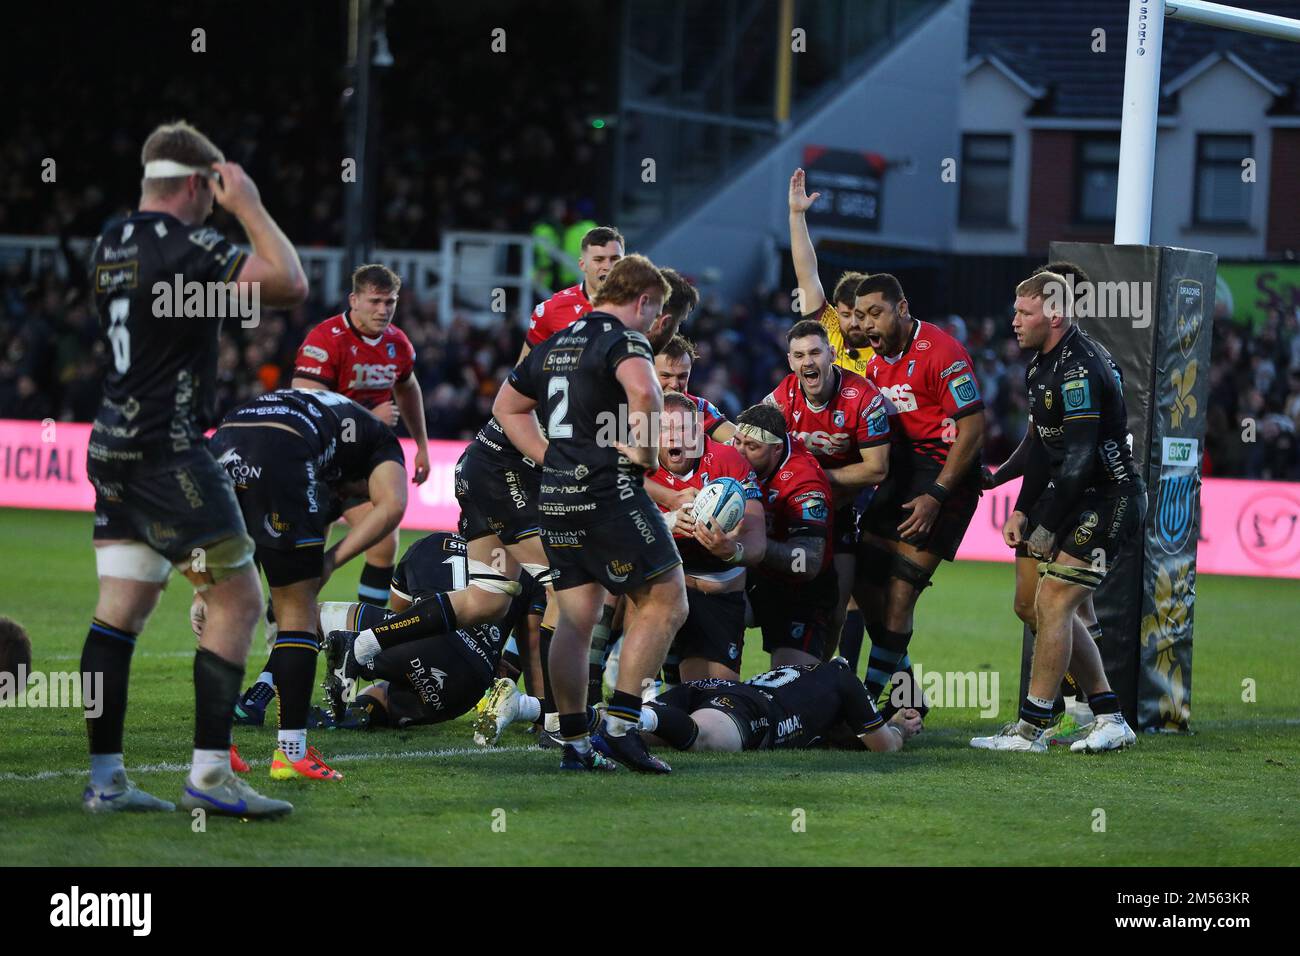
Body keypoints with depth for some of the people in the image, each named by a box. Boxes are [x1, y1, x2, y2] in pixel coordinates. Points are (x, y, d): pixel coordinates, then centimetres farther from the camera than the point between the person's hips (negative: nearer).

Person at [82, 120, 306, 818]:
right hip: (167, 452, -9)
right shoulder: (185, 247, -14)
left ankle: (104, 777, 6)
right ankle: (209, 773, -8)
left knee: (121, 608, 7)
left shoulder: (108, 243, 12)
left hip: (111, 445, 9)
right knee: (237, 599, -3)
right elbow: (290, 284, -20)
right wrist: (248, 205, -8)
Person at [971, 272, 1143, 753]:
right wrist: (1023, 510, 13)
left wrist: (1046, 525, -19)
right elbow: (1045, 445, 19)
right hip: (1081, 501, 10)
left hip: (1108, 500, -10)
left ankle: (1030, 729, -7)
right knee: (1053, 609, 10)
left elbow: (1080, 458, -24)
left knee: (1053, 603, -11)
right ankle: (1111, 721, 16)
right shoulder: (1043, 365, 11)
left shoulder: (1078, 370, -21)